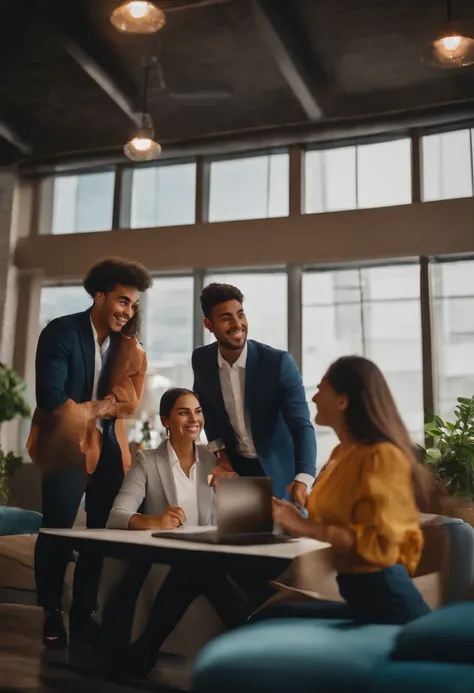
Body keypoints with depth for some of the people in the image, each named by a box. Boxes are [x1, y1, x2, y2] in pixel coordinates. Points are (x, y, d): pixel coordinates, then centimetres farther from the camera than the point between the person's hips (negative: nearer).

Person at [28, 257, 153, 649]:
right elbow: (51, 399, -17)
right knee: (58, 529, -2)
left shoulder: (127, 344, 6)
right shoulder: (62, 332, -9)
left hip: (109, 446, 5)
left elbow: (128, 403, -4)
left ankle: (83, 613, 22)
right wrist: (101, 407, -8)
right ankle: (52, 614, 19)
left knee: (104, 531, 7)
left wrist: (129, 344, -9)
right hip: (66, 444, -5)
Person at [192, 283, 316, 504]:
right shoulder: (201, 360, -10)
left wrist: (303, 479, -42)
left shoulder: (279, 362, -23)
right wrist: (219, 450, 0)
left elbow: (302, 425, -27)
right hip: (234, 465, 3)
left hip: (277, 469, -3)